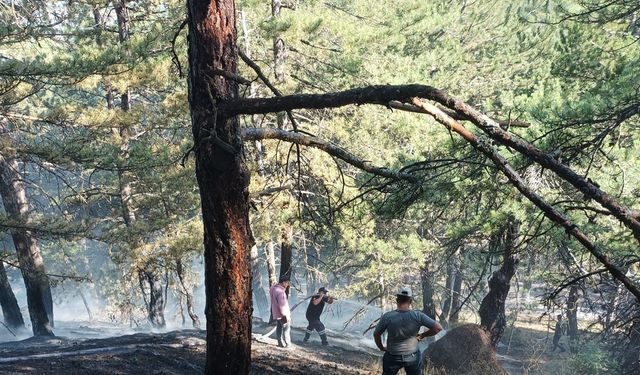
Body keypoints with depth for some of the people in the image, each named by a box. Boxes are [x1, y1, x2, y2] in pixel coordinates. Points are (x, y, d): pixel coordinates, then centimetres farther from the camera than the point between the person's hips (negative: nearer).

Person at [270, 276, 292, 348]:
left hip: (276, 314, 9)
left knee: (279, 328, 15)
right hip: (282, 315, -9)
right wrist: (286, 315, -20)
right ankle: (287, 344, 4)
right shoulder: (280, 291, -26)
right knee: (286, 329, 0)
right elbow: (282, 305, -25)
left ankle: (280, 343, 21)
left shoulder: (274, 289, 4)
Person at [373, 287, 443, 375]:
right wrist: (422, 335, -1)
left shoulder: (387, 317, -18)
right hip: (413, 357, 1)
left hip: (393, 358, -1)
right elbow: (438, 327, -15)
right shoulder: (418, 316, -17)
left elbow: (376, 334, -6)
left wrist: (381, 348, 11)